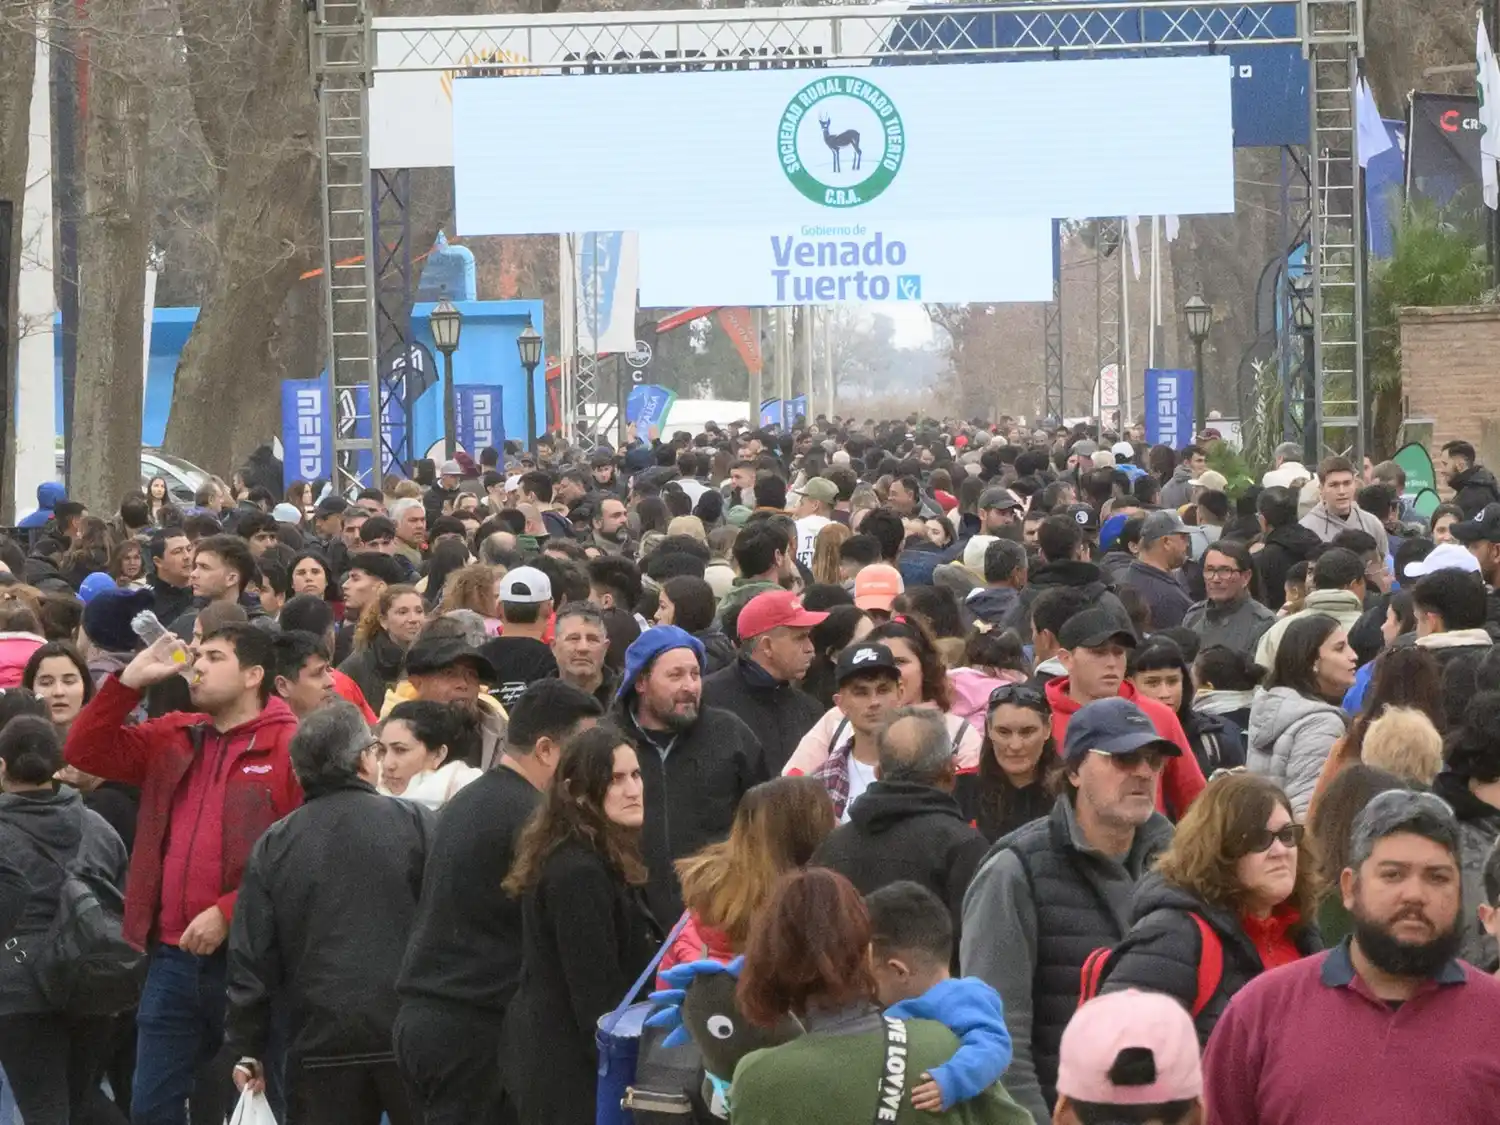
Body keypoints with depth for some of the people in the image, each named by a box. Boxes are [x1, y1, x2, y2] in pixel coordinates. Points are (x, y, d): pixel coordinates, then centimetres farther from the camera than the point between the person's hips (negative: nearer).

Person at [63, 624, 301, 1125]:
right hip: (173, 956, 6)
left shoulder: (291, 747, -7)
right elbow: (86, 753, 13)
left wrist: (228, 913, -17)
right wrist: (129, 681, 2)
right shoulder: (172, 740, 14)